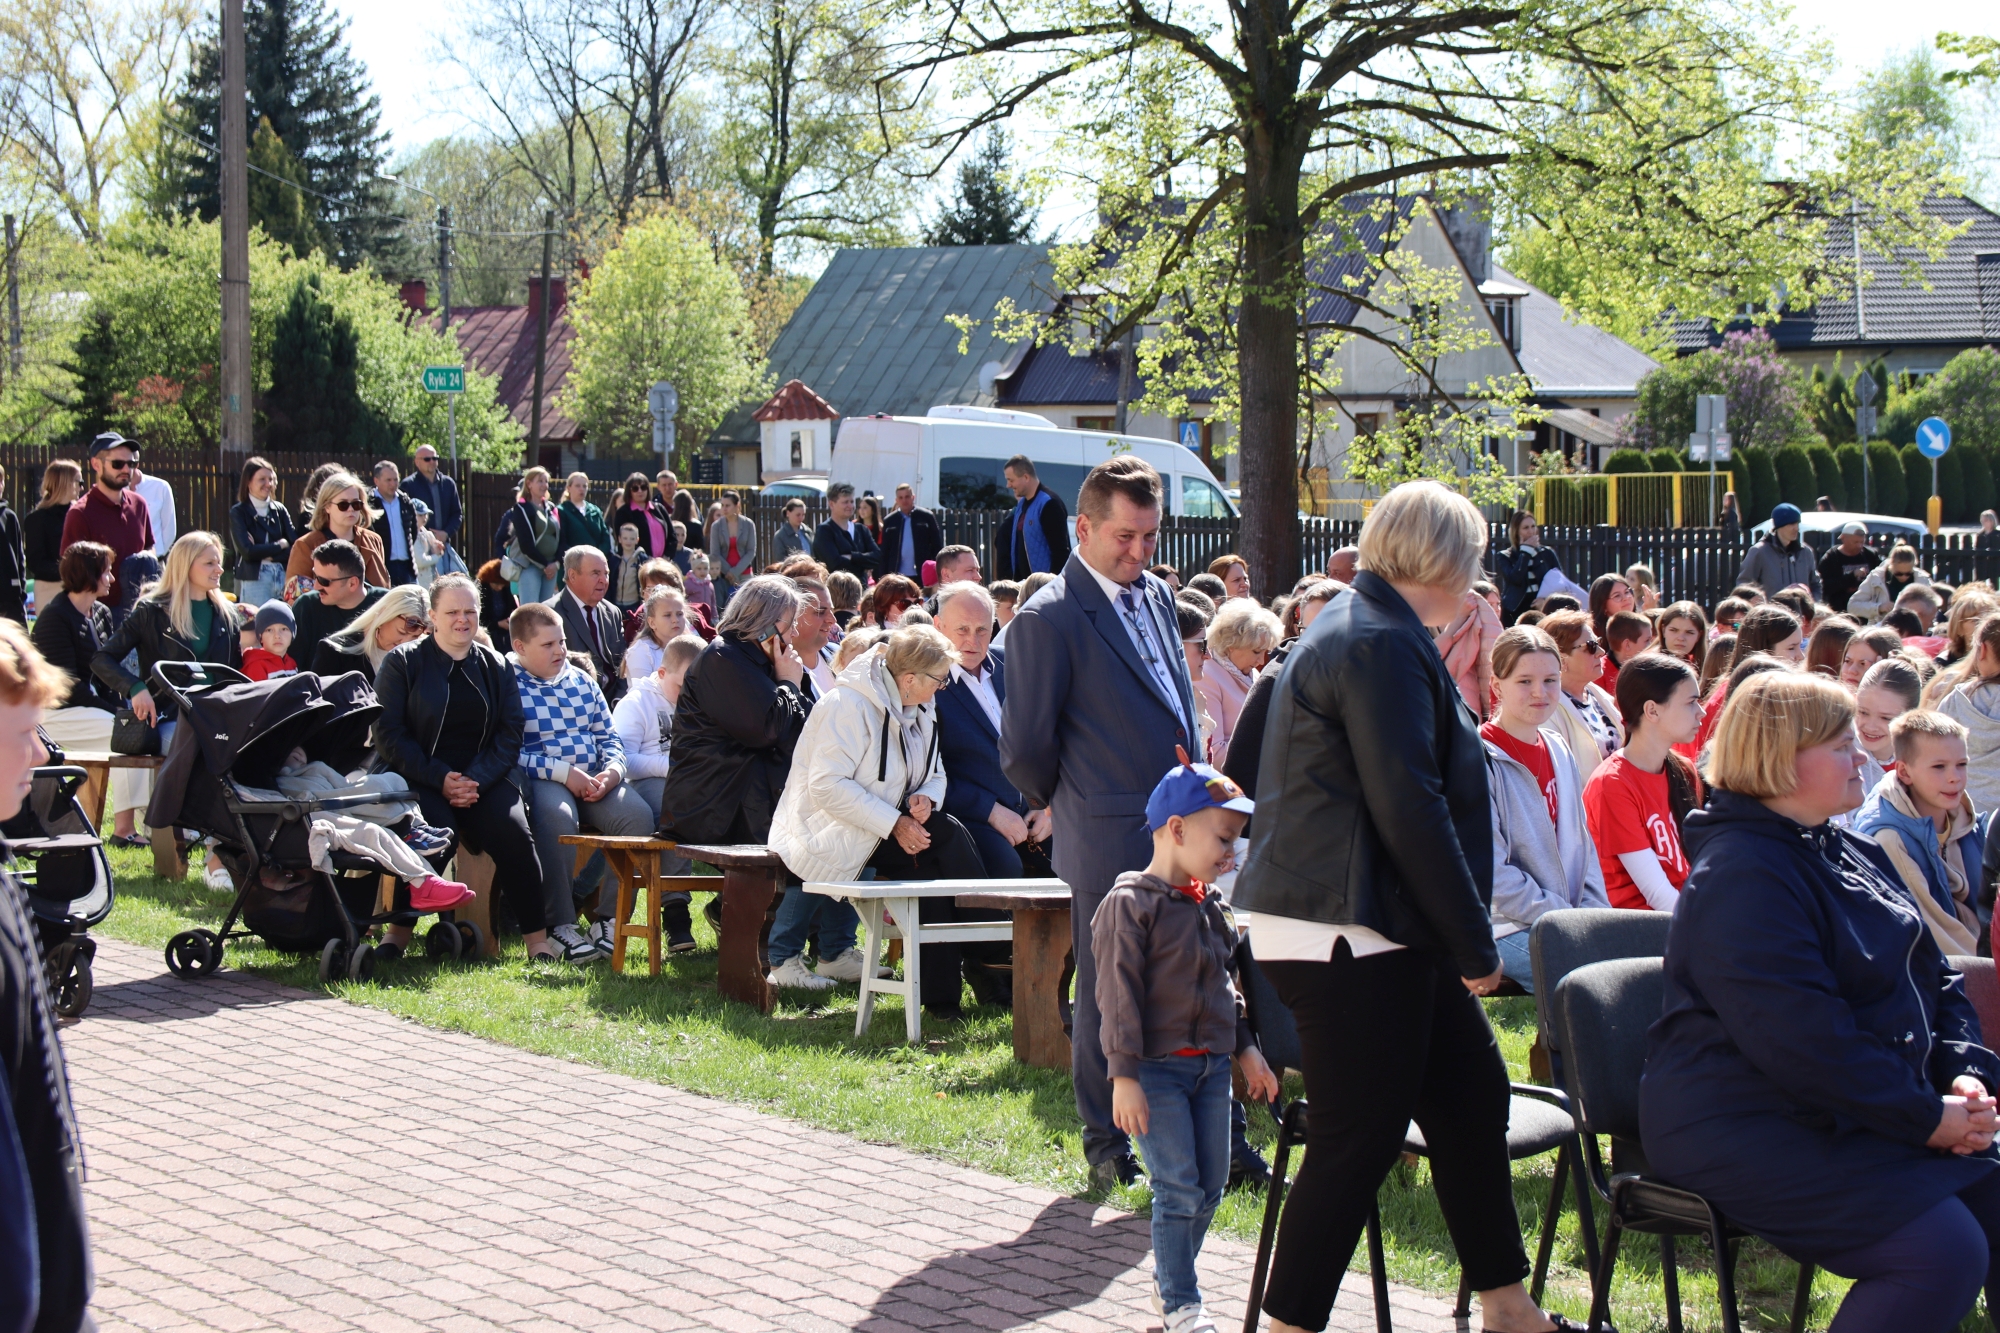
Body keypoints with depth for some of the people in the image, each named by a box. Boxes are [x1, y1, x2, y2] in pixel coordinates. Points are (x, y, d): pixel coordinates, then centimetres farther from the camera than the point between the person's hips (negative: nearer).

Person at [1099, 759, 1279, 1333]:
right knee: (1179, 1188, -8)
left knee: (1211, 1186, 9)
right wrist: (1124, 1076, -19)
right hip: (1157, 1068, -7)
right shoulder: (1130, 904, -13)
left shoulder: (1210, 906, 11)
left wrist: (1246, 1049, 19)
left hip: (1211, 1066, 7)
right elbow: (1118, 994, -16)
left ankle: (1170, 1277, 26)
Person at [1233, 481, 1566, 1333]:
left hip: (1382, 933, 11)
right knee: (1358, 1137, -5)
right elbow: (1410, 811, -21)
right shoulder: (1380, 647, -17)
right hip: (1345, 935, -11)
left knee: (1470, 1093, 14)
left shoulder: (1366, 632, 18)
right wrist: (1476, 945, -15)